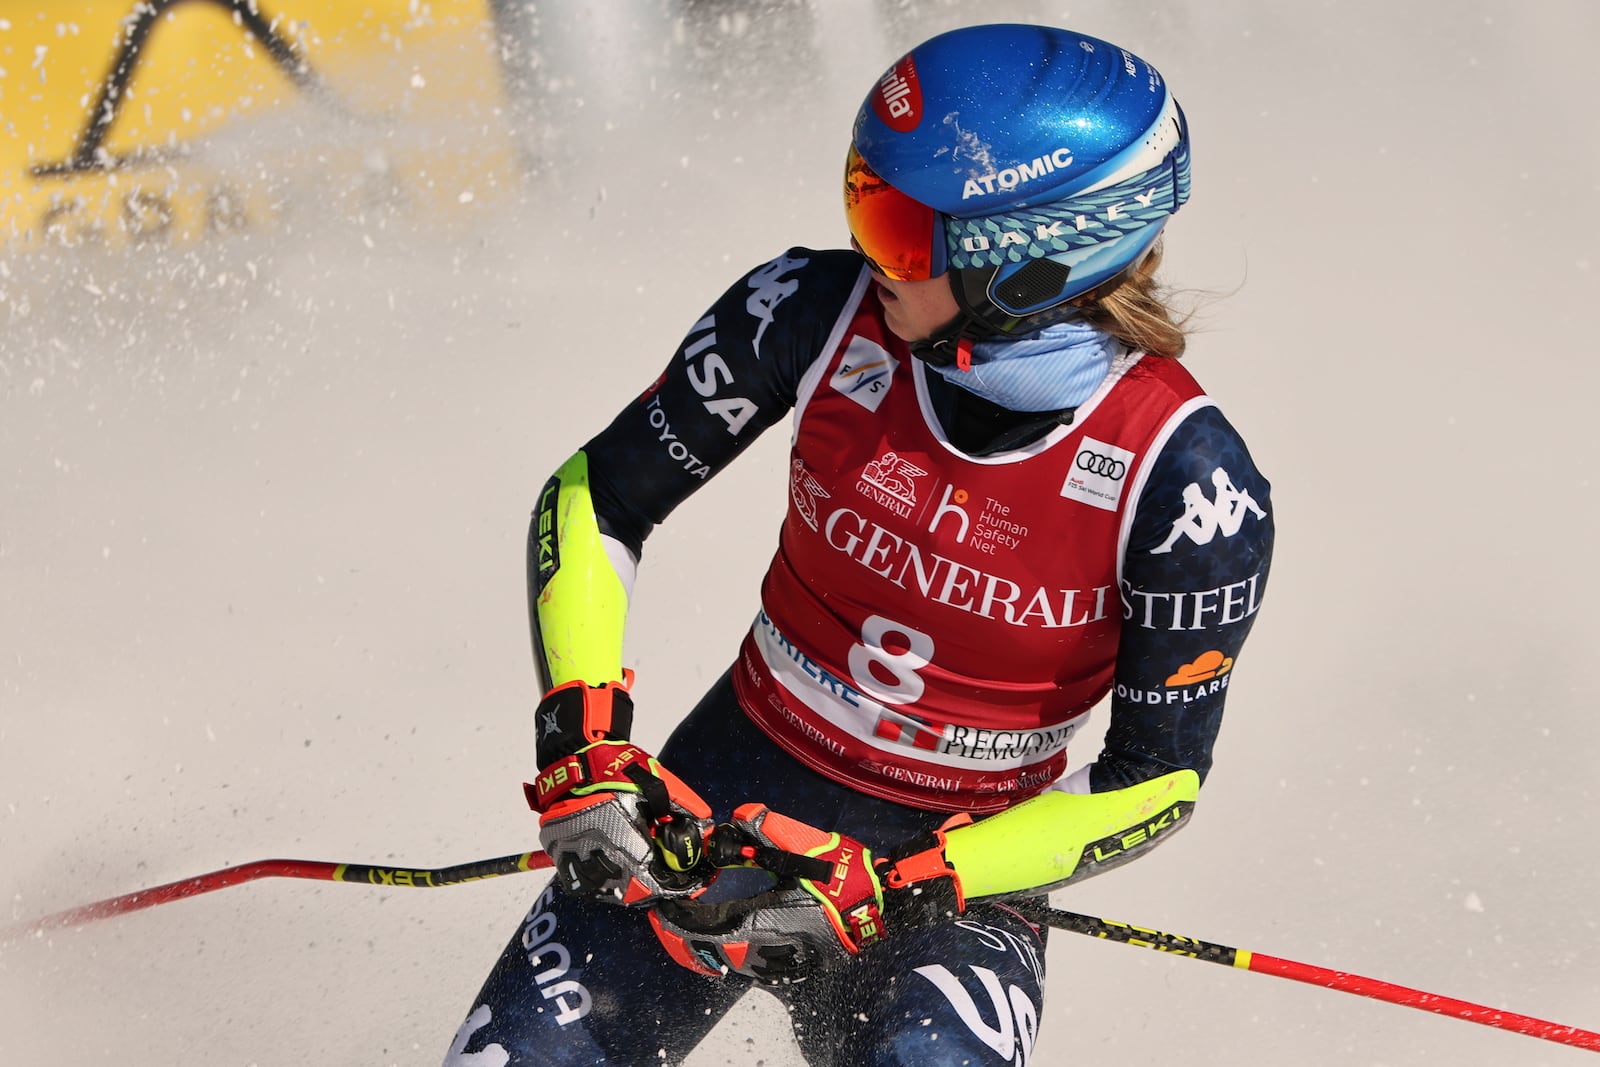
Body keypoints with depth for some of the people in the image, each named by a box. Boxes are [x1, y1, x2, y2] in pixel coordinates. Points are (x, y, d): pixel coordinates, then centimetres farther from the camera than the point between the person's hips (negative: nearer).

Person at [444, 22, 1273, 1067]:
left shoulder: (1187, 481, -22)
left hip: (961, 857, -2)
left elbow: (1155, 783, -14)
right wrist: (584, 744, -18)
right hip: (737, 786, 3)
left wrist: (873, 892, -23)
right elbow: (594, 501, -4)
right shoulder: (818, 312, -16)